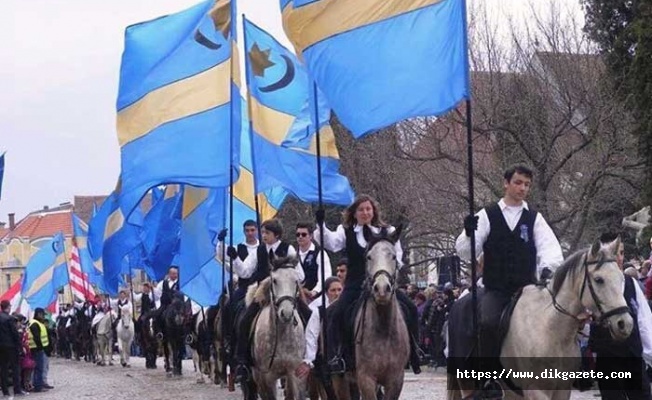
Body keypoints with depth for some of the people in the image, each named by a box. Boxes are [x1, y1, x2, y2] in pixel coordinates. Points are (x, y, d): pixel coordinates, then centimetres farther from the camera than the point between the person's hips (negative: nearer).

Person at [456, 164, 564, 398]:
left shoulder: (534, 219, 9)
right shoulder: (488, 216, 6)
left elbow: (550, 247, -4)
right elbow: (465, 252, 1)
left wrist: (547, 266, -26)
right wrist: (469, 234, -22)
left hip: (526, 289, 2)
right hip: (495, 290, -2)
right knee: (489, 323, -28)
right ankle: (491, 378, -16)